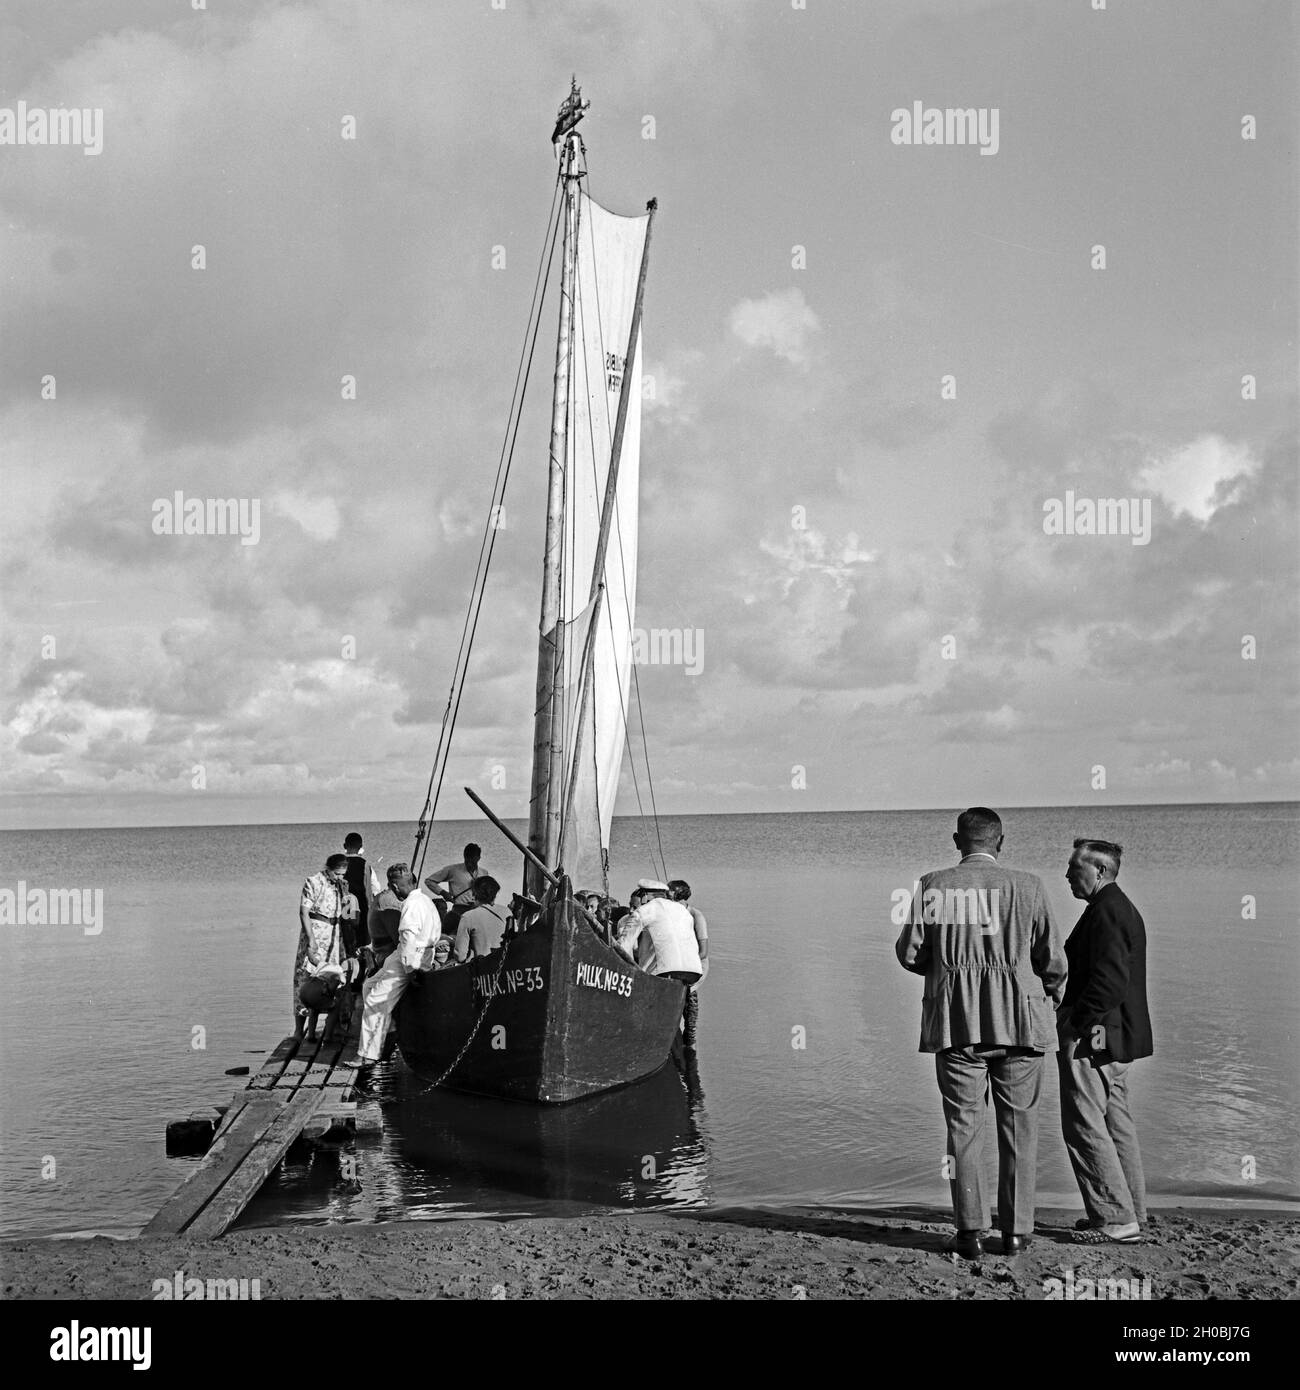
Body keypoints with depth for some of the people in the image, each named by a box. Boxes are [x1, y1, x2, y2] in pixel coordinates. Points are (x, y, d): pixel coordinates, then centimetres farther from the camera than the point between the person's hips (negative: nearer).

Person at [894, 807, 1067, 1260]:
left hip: (955, 1019, 0)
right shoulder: (1027, 886, -1)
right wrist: (1055, 993, 23)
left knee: (964, 1125, 7)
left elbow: (909, 953, 1)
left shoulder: (931, 886, -1)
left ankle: (971, 1230, 4)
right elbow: (1052, 959, 3)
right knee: (1018, 1125, 10)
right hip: (1017, 1018, 0)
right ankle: (1016, 1231, 13)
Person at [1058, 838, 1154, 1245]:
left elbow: (1108, 981, -25)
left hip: (1093, 1038, -11)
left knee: (1084, 1127, -4)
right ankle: (1130, 1213, 24)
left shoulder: (1106, 912, -17)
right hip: (1117, 1039, 11)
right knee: (1116, 1125, 16)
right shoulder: (1123, 908, 16)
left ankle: (1115, 1219, 0)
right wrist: (1069, 1013, 18)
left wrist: (1075, 1024, -18)